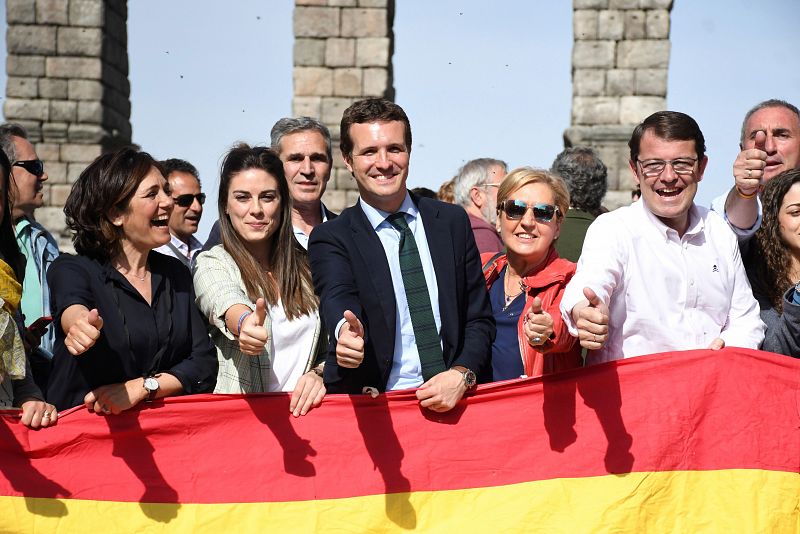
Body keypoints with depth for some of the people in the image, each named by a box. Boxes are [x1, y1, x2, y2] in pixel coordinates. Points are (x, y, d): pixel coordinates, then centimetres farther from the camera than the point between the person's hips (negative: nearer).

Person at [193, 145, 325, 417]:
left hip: (301, 412, 4)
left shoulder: (306, 266, 15)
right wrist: (244, 323, -42)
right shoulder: (212, 264, 2)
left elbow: (330, 348, 16)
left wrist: (319, 374, -5)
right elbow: (225, 304, -21)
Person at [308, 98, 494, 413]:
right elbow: (337, 299, -15)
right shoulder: (330, 239, 4)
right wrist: (345, 331, -38)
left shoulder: (453, 222, 13)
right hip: (373, 409, -2)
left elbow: (479, 318, 14)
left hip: (455, 400, 2)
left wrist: (461, 375, -5)